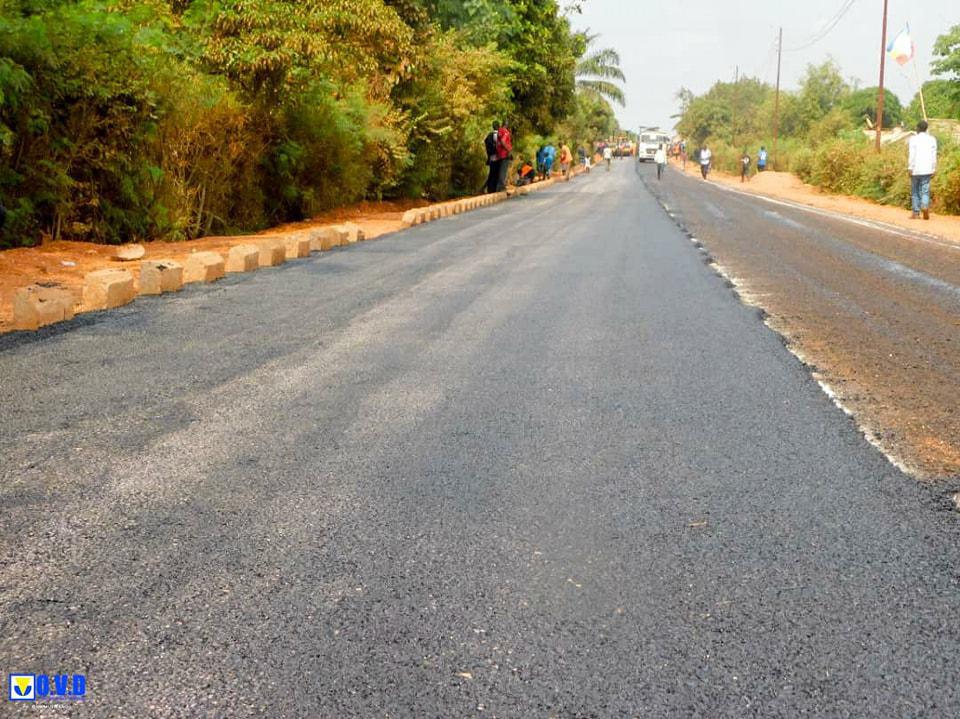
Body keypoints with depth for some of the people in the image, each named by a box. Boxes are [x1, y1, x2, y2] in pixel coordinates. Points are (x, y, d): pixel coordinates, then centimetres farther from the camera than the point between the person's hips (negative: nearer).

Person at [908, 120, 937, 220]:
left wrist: (910, 168, -6)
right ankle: (925, 206, -25)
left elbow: (912, 155, -9)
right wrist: (933, 170, 9)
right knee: (925, 191, 2)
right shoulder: (932, 139, 5)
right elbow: (934, 156, 5)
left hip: (916, 169, -2)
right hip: (927, 170, 2)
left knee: (915, 191, 9)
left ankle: (916, 213, 9)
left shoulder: (914, 139, -4)